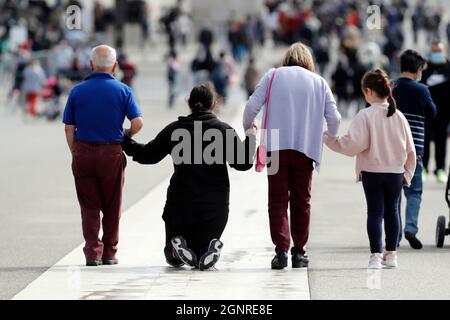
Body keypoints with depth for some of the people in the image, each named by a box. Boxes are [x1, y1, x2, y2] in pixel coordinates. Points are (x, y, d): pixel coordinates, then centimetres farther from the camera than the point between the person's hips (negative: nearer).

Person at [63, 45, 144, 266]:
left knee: (89, 206, 7)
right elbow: (138, 122, -10)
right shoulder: (122, 91, -2)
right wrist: (126, 135, 10)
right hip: (112, 153, -1)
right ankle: (109, 253, 17)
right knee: (111, 206, 12)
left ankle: (93, 252, -1)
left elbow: (69, 128, 1)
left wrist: (75, 154, 10)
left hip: (83, 152, 1)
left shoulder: (77, 91, 2)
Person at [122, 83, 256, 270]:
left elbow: (147, 155, 7)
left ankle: (177, 249, -21)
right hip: (215, 206, 0)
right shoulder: (223, 130, -2)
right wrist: (250, 138, 9)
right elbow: (242, 163, -5)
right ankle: (210, 249, -23)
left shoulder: (175, 129, 1)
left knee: (172, 256, 16)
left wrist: (125, 141, 23)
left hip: (180, 203, 0)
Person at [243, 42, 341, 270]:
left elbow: (252, 105, -3)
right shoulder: (319, 82, 11)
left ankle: (281, 249, -10)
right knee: (301, 200, 11)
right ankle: (299, 252, 14)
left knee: (278, 199, 2)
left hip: (277, 147, -1)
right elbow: (334, 117, 4)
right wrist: (331, 138, 24)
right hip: (306, 148, 1)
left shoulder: (273, 76, 8)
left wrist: (247, 127, 16)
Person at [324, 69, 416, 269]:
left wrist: (328, 139, -9)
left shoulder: (365, 116, -12)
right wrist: (407, 172, 16)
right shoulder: (398, 117, 3)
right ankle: (391, 254, 18)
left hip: (372, 172, -4)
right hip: (396, 172, 4)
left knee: (375, 212, 1)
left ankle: (376, 255, -5)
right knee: (392, 211, 14)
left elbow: (353, 144, -18)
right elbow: (410, 149, 7)